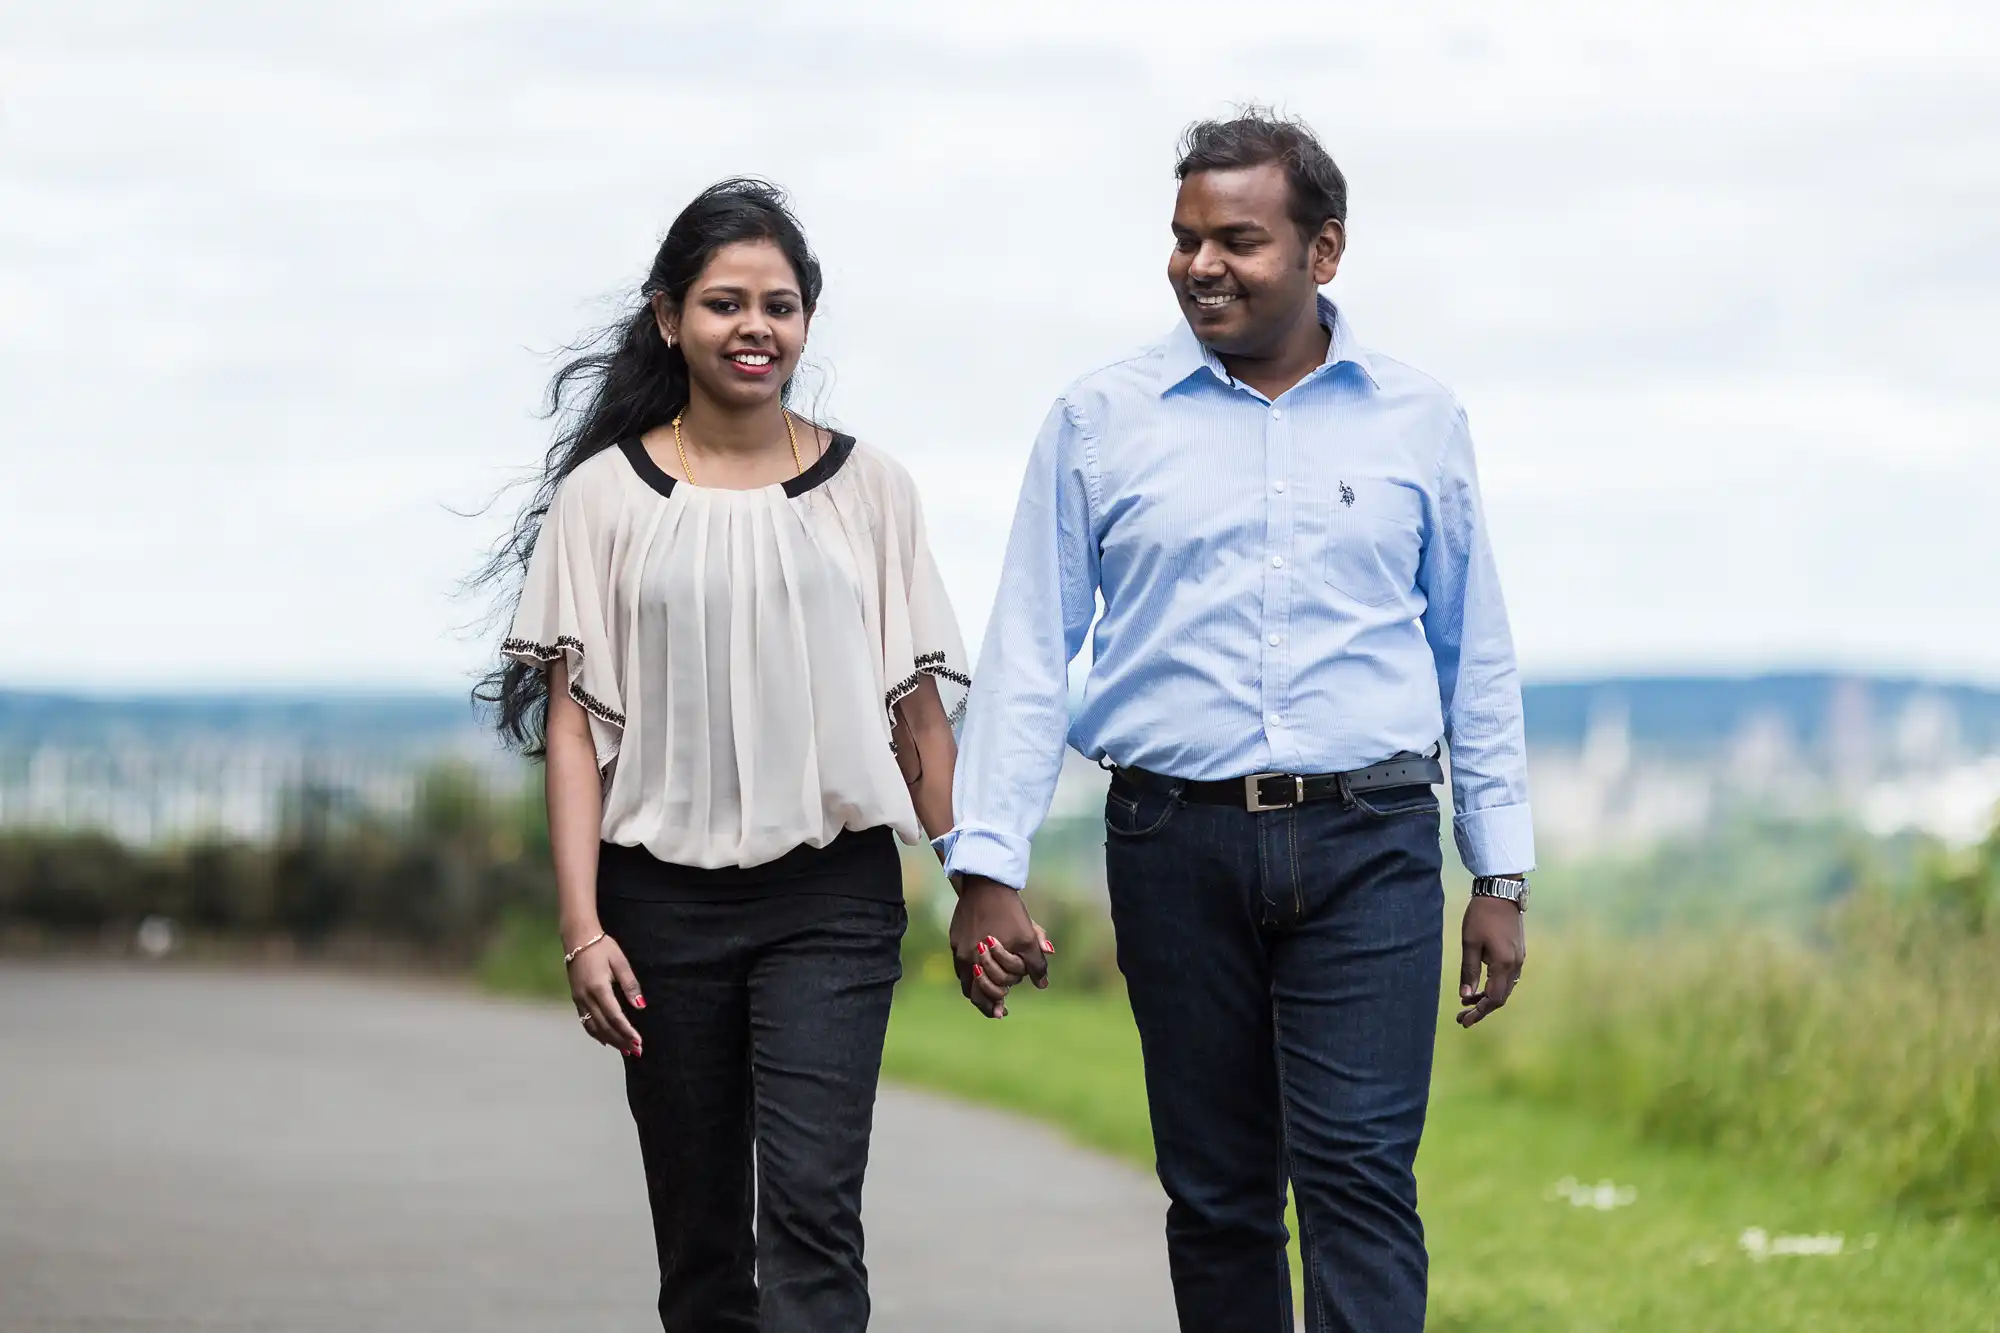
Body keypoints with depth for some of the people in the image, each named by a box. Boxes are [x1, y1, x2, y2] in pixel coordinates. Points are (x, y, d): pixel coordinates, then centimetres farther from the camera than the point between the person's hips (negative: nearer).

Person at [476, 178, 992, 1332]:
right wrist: (583, 926, -9)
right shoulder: (606, 496, 2)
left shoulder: (868, 490, 5)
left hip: (832, 896, -1)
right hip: (665, 899, 1)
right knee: (701, 1234, 7)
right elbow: (574, 721, -1)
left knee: (809, 1203, -14)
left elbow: (919, 706, 7)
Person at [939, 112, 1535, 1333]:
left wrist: (1502, 877, 10)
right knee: (1216, 1190, 7)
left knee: (1358, 1174, -11)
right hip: (1178, 842, 1)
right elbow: (1028, 656, 5)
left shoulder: (1418, 420, 7)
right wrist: (988, 865, -2)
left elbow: (1477, 659, 13)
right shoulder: (1102, 421, 5)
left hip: (1367, 844, -1)